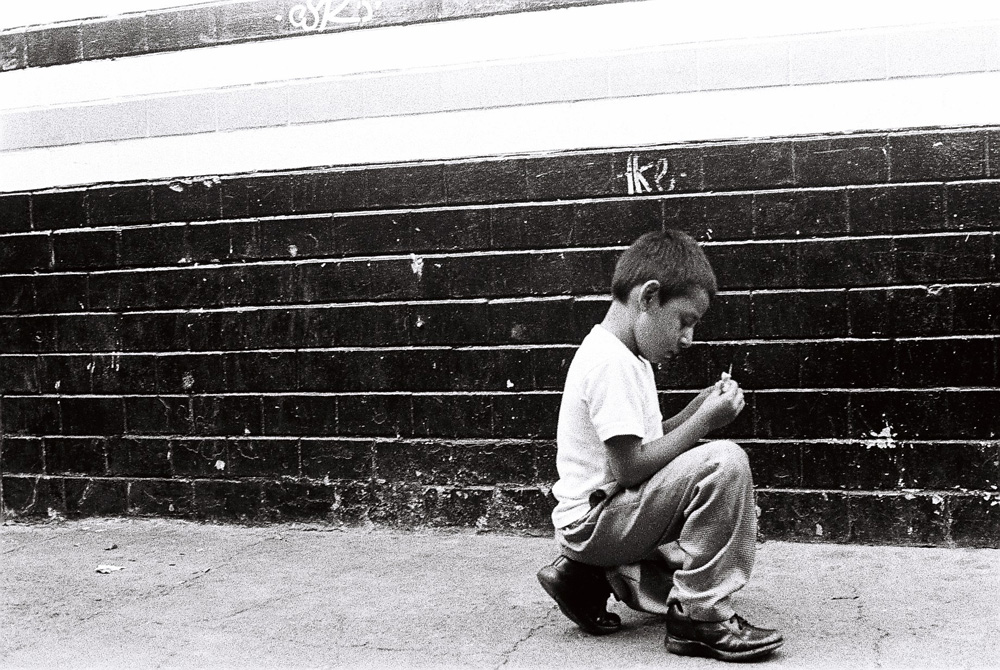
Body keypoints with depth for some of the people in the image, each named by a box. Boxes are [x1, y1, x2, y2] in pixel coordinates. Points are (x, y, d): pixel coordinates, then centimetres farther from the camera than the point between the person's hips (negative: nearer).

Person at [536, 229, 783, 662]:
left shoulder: (626, 357, 12)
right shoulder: (611, 361, -20)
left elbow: (644, 443, 12)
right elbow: (630, 467, -24)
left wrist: (694, 412, 1)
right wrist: (703, 422, -18)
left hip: (606, 517, 11)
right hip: (595, 520, -11)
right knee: (725, 461, -24)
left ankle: (594, 577, 14)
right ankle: (700, 618, -16)